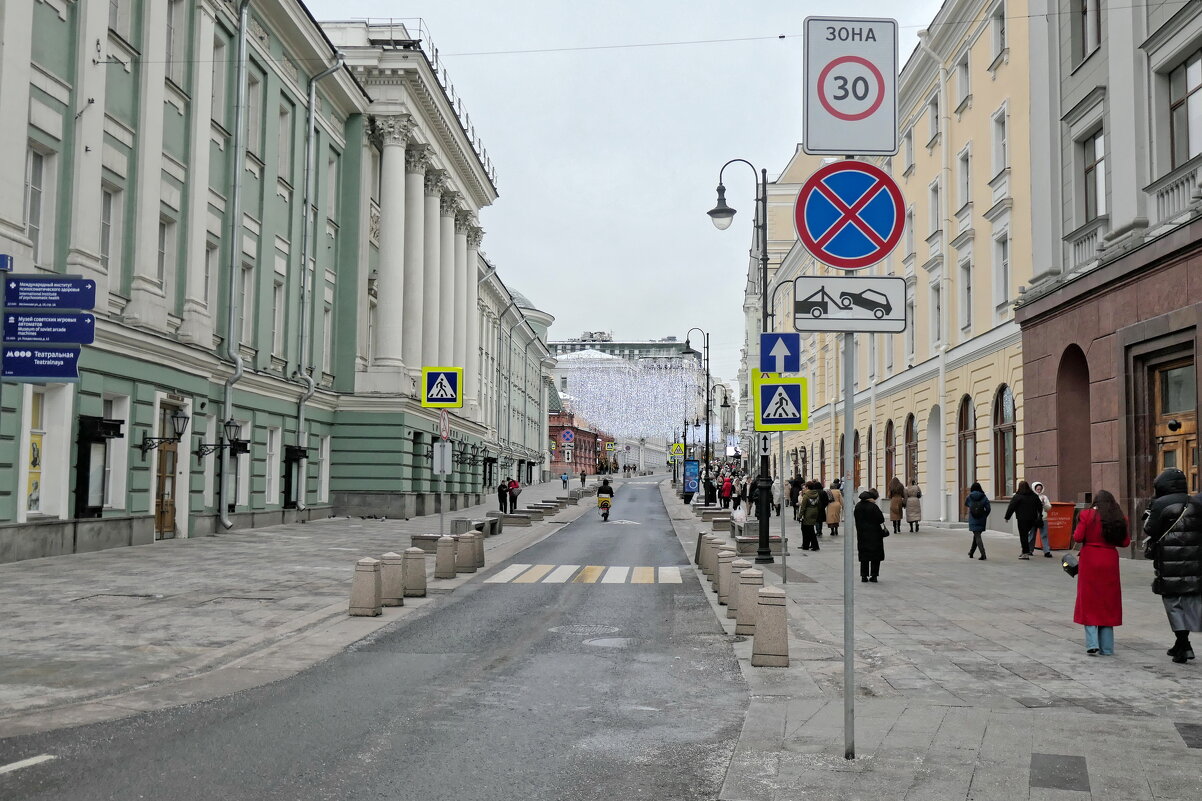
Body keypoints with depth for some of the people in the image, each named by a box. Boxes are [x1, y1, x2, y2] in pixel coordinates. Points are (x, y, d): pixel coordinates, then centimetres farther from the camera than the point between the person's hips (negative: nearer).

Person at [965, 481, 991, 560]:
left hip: (973, 520, -3)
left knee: (977, 536, -4)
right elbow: (988, 509, -7)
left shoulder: (969, 497, -6)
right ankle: (971, 552, 34)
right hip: (981, 520, 3)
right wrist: (985, 516, 7)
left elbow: (966, 504, 14)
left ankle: (983, 554, -19)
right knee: (976, 535, 20)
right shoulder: (984, 497, -4)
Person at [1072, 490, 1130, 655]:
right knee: (1108, 603, 10)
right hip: (1110, 562, 3)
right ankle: (1106, 647, 12)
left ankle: (1092, 644, -6)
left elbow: (1077, 537, -9)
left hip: (1089, 561, -3)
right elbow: (1125, 542, 4)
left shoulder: (1087, 515, -6)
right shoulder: (1119, 519, 2)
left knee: (1089, 602, 5)